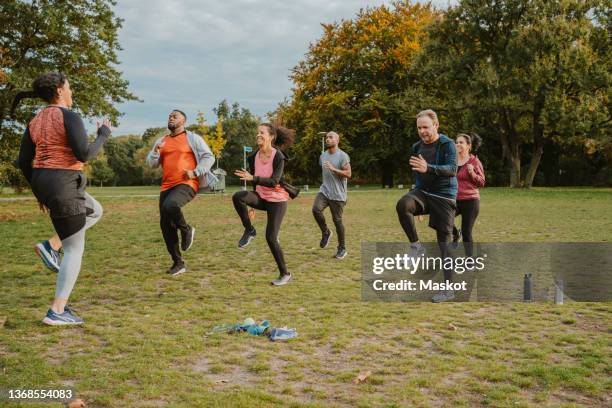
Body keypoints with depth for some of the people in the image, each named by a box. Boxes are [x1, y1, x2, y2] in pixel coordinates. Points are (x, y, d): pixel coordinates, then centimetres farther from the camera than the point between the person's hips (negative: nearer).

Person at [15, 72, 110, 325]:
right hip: (63, 186, -8)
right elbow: (84, 155, -20)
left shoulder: (35, 122, 12)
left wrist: (38, 192, 21)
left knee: (96, 212, 29)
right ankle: (57, 312, -1)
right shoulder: (70, 117, -13)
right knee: (75, 250, 0)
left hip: (44, 184, 9)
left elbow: (23, 162, 12)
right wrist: (104, 135, -4)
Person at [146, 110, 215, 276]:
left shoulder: (192, 138, 3)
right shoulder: (161, 141, 18)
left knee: (169, 206, -35)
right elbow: (151, 164, 14)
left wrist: (195, 172, -13)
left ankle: (186, 230, -5)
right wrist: (156, 151, -7)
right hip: (166, 187, 6)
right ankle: (178, 263, 14)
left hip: (186, 184, -6)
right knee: (166, 225, 2)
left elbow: (209, 157, 0)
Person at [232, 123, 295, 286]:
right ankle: (249, 230, -7)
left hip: (277, 200, -5)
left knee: (271, 238, -8)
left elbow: (274, 182, -26)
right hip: (261, 197, 5)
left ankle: (285, 274, 10)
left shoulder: (278, 157, -16)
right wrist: (252, 203, 21)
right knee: (237, 197, -26)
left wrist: (252, 178, -40)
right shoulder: (254, 157, 1)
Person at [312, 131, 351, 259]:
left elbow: (348, 174, -17)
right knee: (316, 209, -22)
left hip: (337, 194, -5)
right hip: (324, 191, 5)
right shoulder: (323, 155, 11)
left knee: (337, 220, -1)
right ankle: (325, 232, 2)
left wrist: (333, 169, -26)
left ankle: (342, 249, 15)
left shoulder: (343, 156, -10)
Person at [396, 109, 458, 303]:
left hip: (444, 196, -4)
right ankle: (416, 245, -14)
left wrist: (428, 168, -36)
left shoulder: (447, 144, -8)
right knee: (403, 205, -31)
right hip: (422, 192, 4)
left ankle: (448, 289, 8)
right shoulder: (417, 147, 11)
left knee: (444, 241, -2)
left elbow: (452, 169, -23)